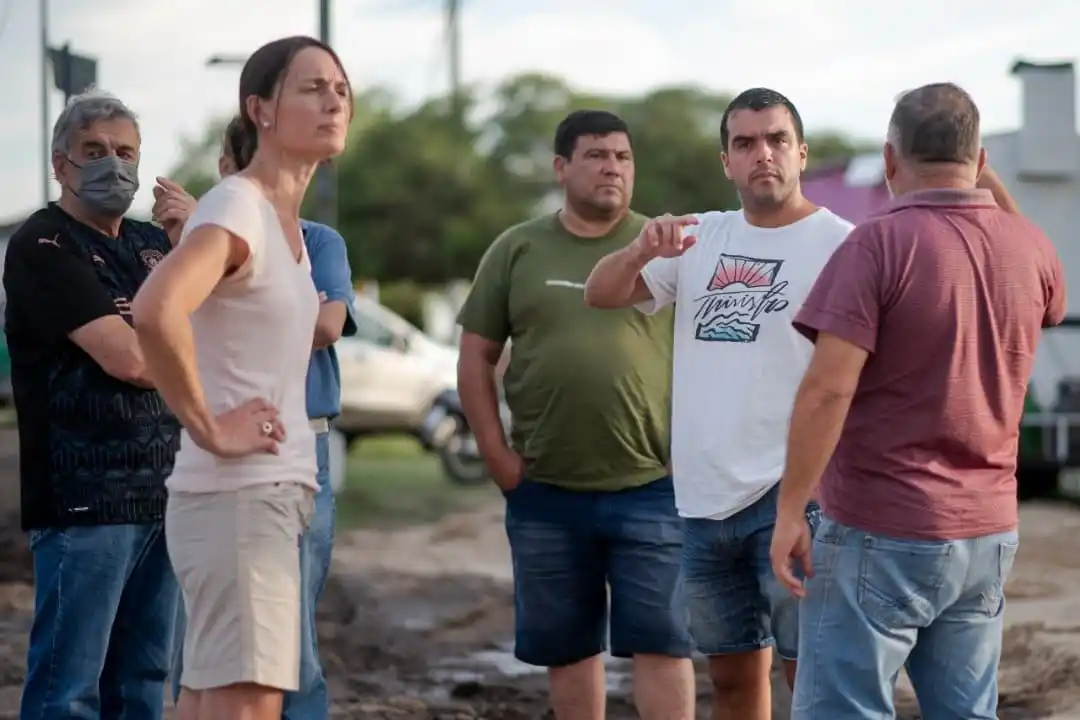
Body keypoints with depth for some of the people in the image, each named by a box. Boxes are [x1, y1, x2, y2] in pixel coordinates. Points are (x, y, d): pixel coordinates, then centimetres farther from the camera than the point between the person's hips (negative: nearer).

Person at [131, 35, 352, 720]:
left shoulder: (288, 220, 14)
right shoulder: (236, 208, -14)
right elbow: (155, 310, -32)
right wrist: (208, 429, -23)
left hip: (275, 492, 10)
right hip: (238, 493, -10)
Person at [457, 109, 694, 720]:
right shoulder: (517, 251, 7)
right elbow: (477, 357, 9)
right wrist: (497, 453, 1)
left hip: (650, 487, -2)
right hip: (545, 491, 2)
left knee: (660, 640, -3)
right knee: (567, 645, 11)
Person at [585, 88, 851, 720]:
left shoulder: (838, 243, -6)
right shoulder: (700, 237, 13)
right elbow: (601, 295, 11)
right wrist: (643, 251, -11)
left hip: (789, 497, -6)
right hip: (707, 500, 6)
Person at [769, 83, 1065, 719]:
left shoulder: (879, 244, -14)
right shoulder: (1033, 248, 4)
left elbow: (827, 390, -19)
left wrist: (790, 511, -12)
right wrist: (989, 186, 27)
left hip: (881, 534, -6)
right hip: (988, 532, 6)